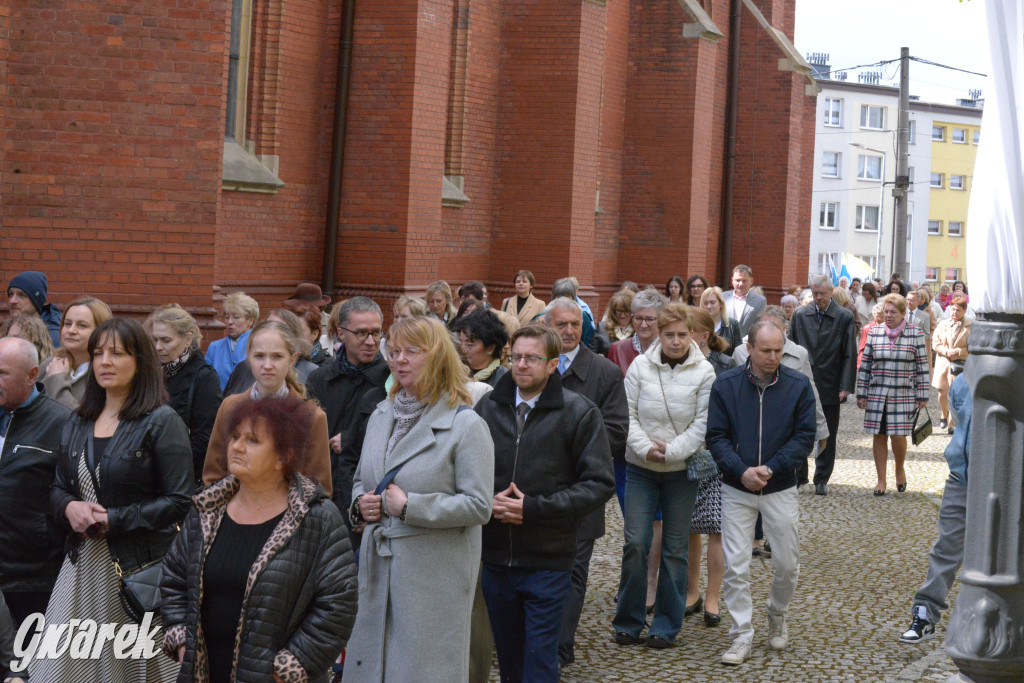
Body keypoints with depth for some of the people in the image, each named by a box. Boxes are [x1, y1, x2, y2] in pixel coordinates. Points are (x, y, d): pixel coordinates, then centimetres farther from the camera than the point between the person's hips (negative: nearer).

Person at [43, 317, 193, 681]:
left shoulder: (162, 422, -7)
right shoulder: (78, 423, 13)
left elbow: (180, 501, -12)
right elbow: (58, 489, 18)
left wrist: (113, 519, -16)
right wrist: (69, 507, -6)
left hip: (140, 569, -5)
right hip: (83, 566, 5)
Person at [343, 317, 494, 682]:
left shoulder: (466, 426, -10)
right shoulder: (381, 415, 11)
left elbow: (478, 506, -16)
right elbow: (362, 479, 23)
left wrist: (409, 506, -18)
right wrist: (361, 504, 0)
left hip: (434, 574, -6)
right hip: (378, 566, 6)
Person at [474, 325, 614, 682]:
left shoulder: (579, 413, -5)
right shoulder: (488, 407, 5)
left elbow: (600, 484, -9)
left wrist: (534, 508, -16)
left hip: (547, 561, -3)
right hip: (495, 557, 4)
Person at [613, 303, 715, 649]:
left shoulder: (703, 372, -5)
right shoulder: (640, 366, -1)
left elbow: (703, 424, -7)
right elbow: (627, 414, 0)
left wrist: (670, 451, -15)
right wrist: (646, 448, -13)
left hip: (682, 470, -1)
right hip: (640, 468, 1)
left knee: (675, 548, 5)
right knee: (636, 543, -2)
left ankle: (666, 626, 16)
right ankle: (628, 621, 12)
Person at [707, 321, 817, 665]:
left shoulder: (798, 386, -5)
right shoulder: (725, 385, -6)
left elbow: (804, 437, -5)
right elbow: (716, 436, -5)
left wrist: (770, 468, -16)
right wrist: (741, 471, -19)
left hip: (780, 489, 1)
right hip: (736, 490, 0)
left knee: (787, 564, 8)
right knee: (735, 566, -2)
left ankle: (777, 614, 35)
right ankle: (741, 636, 8)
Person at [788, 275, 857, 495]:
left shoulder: (844, 317, -1)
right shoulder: (800, 316, 6)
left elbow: (850, 355, -3)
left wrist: (846, 386, -10)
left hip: (830, 386, -1)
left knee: (827, 436, 7)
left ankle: (822, 480, 18)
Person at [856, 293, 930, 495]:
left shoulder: (915, 334, 1)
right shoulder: (874, 333, 6)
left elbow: (922, 367, 2)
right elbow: (864, 366, 9)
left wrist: (922, 396, 0)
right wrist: (861, 394, 6)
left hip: (904, 395, -2)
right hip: (877, 395, 2)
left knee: (898, 435, -6)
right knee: (879, 436, 4)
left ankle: (900, 470, 22)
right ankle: (881, 480, 14)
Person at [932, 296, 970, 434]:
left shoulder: (969, 327, -3)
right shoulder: (943, 324, 8)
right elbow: (935, 343, 8)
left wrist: (958, 351, -14)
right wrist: (946, 351, -8)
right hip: (943, 363, 3)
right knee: (942, 393, 6)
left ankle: (952, 423, 5)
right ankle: (944, 415, 34)